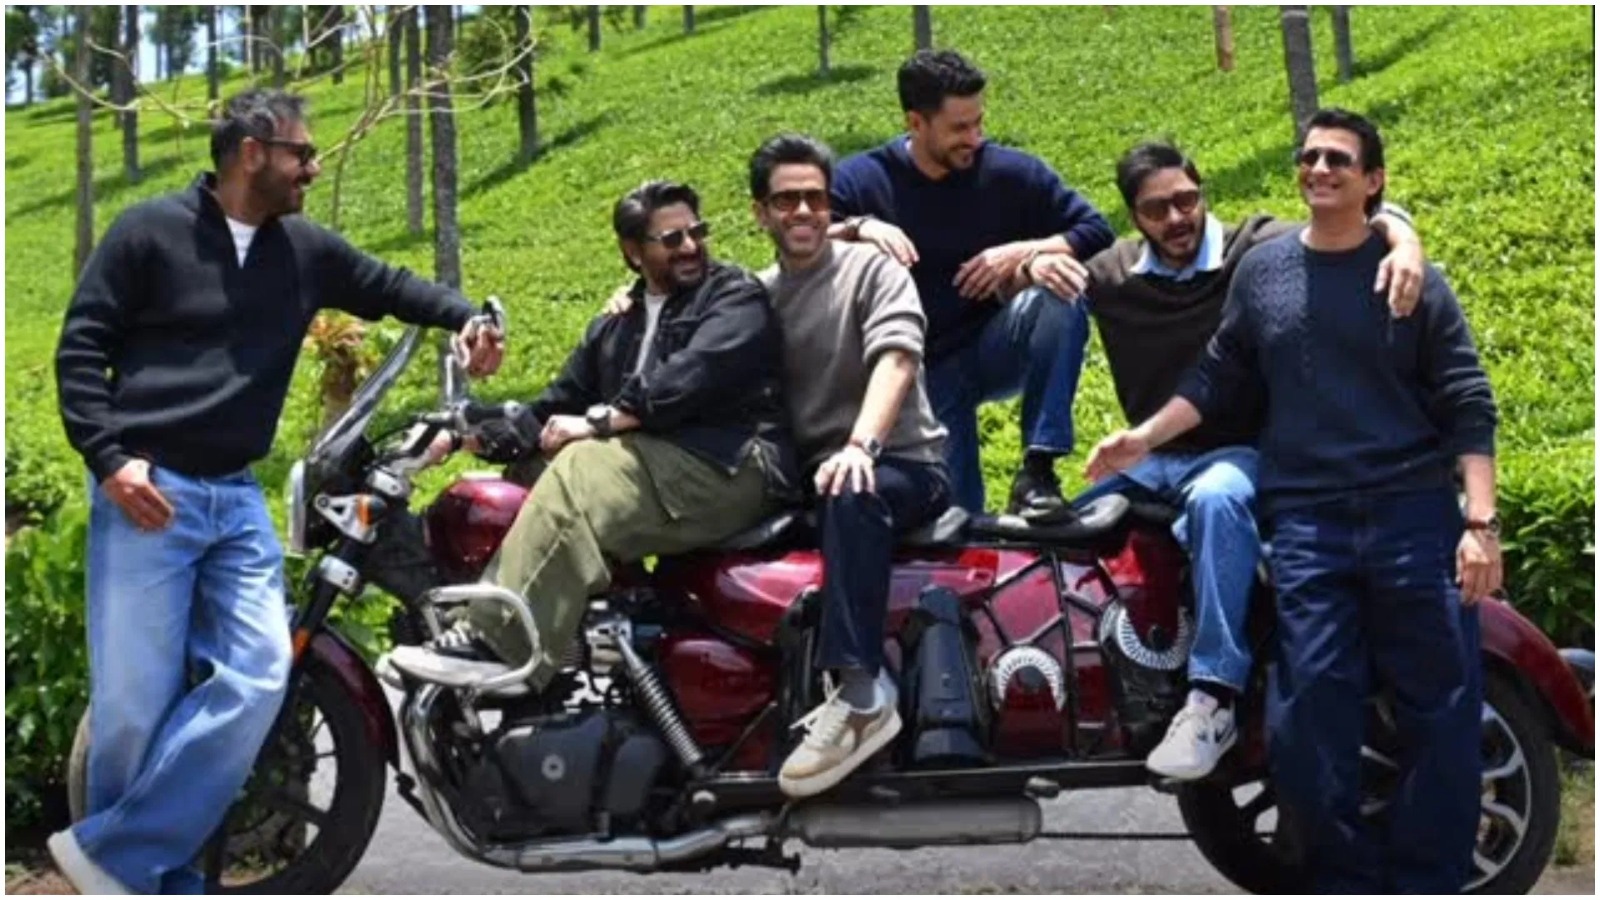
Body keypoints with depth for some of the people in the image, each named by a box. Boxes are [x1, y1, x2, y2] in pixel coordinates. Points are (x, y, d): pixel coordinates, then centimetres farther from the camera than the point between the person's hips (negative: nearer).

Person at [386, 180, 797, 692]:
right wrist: (478, 436, 4)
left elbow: (693, 376, -14)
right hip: (656, 467, 8)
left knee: (581, 473, -27)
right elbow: (559, 404, 20)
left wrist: (600, 421, -20)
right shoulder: (614, 330, 25)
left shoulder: (735, 296, 4)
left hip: (733, 467, -8)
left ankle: (499, 644, -33)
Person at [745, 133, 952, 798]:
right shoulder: (754, 294, 19)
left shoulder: (871, 269, 2)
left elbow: (896, 357, -15)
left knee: (850, 495, -40)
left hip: (902, 465, -6)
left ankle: (860, 693, -47)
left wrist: (859, 446, -33)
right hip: (801, 475, 6)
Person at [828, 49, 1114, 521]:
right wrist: (855, 229, -31)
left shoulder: (1009, 171, -6)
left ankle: (1038, 473, -27)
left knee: (1056, 300, -31)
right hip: (920, 371, -1)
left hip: (992, 352, 1)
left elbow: (1096, 230, -5)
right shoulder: (861, 180, -6)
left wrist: (1025, 252, -21)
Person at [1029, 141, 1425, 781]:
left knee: (1217, 499, -39)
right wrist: (1034, 266, -10)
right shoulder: (1115, 270, 10)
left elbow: (1359, 220, -8)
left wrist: (1403, 241, -32)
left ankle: (1214, 699, -43)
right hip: (1151, 460, 5)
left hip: (1240, 454, -5)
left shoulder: (1258, 248, 0)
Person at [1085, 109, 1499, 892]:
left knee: (1442, 714, 2)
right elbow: (1220, 376, 15)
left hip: (1414, 516, -1)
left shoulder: (1411, 277, 3)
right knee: (1307, 721, -3)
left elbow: (1468, 406, 1)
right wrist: (1145, 435, 1)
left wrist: (1481, 522, -8)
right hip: (1305, 521, 1)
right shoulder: (1260, 269, 10)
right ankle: (1347, 878, 13)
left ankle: (1426, 880, 16)